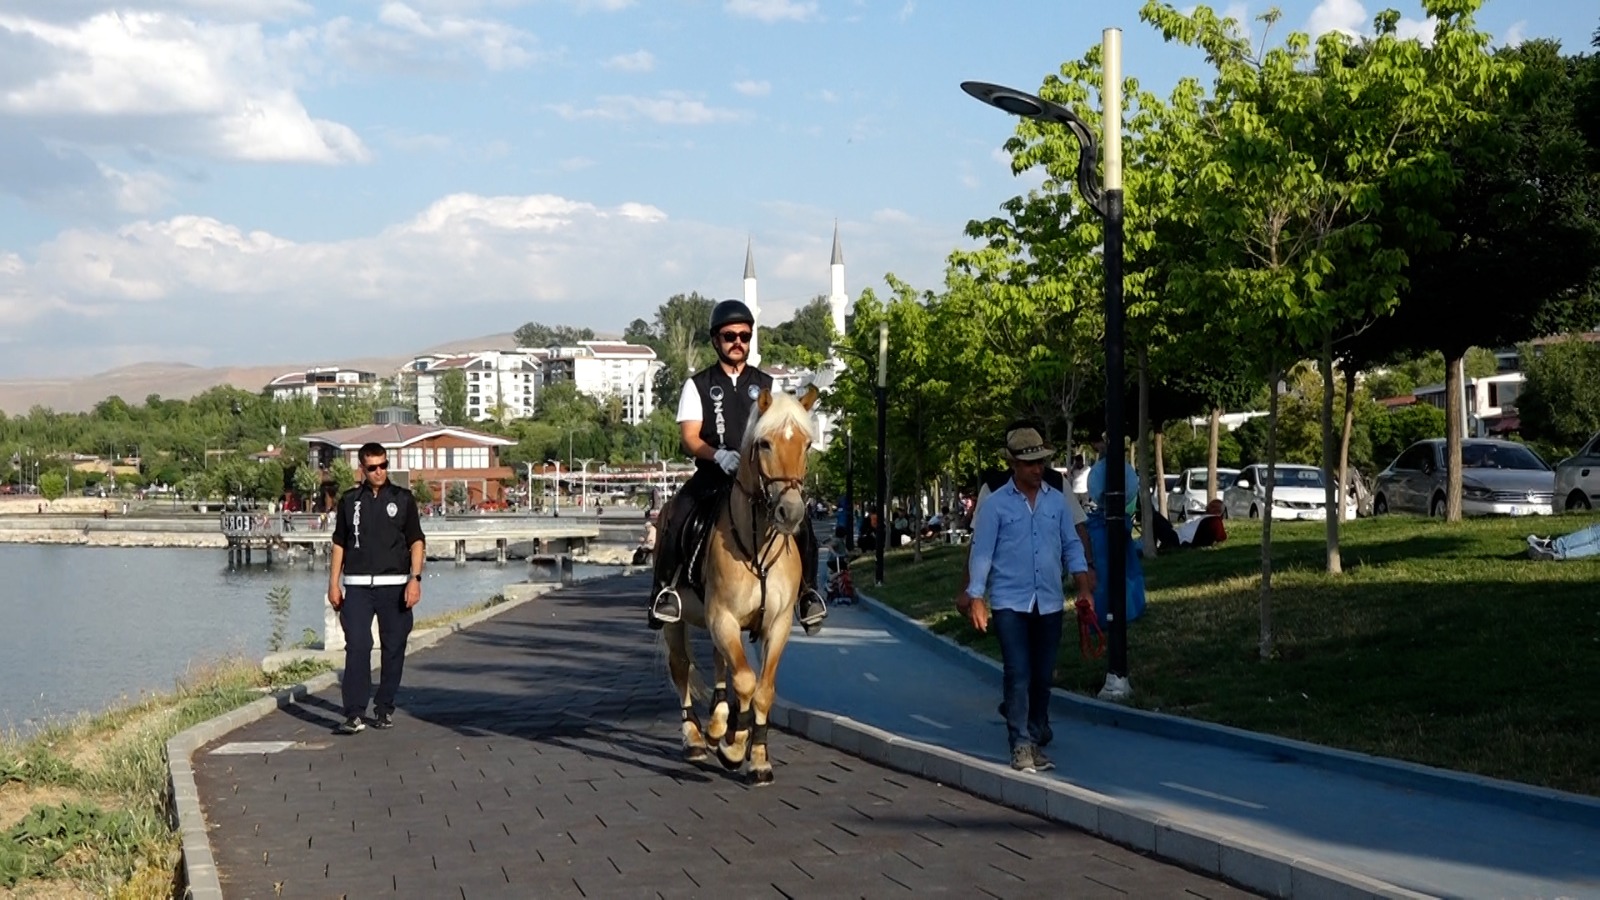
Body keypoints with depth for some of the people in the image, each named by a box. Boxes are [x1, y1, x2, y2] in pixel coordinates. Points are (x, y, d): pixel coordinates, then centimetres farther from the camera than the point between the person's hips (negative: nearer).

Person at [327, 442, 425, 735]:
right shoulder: (349, 501, 9)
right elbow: (339, 544, 13)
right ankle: (354, 714, -11)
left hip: (394, 584, 0)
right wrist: (334, 584, 7)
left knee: (393, 648, 3)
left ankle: (385, 710, 15)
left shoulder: (403, 499, 6)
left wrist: (415, 579, -7)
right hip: (357, 586, 0)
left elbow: (416, 541, 5)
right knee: (357, 647, -10)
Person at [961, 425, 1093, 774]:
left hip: (1049, 603, 4)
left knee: (1043, 676, 11)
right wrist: (975, 599, -10)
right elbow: (981, 553, -3)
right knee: (1018, 675, -10)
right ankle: (1021, 746, -9)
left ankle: (1036, 736, 28)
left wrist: (1082, 587, 0)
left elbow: (1071, 546, 11)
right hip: (1010, 603, -4)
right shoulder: (995, 504, -3)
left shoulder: (1057, 501, 7)